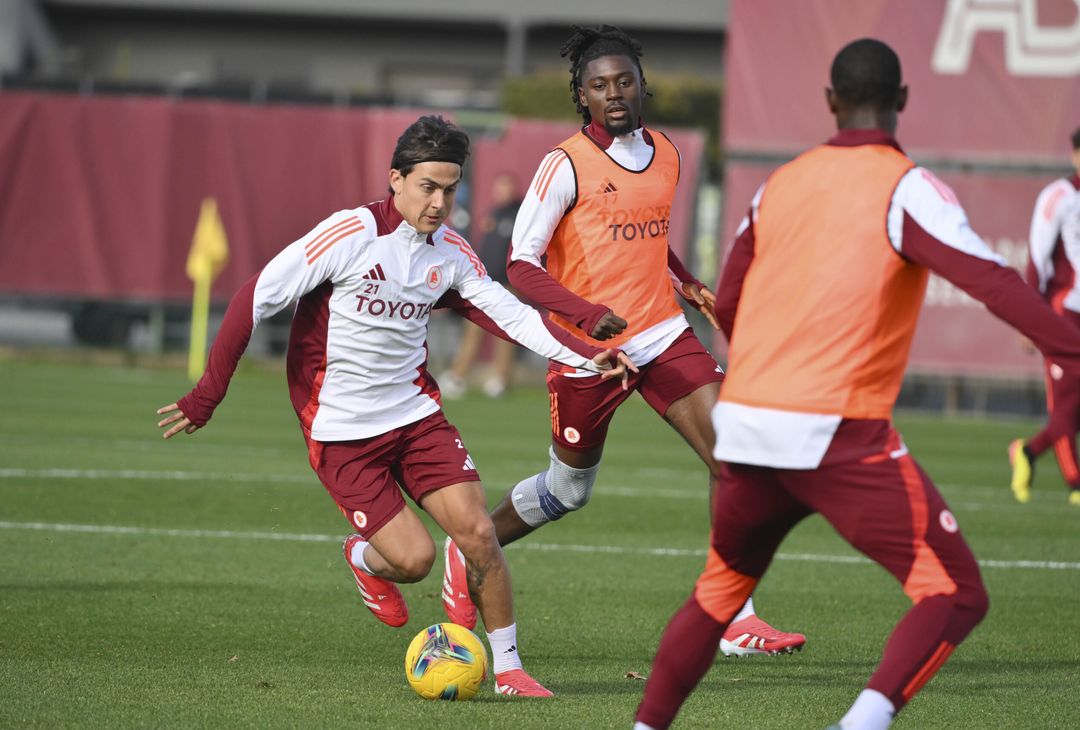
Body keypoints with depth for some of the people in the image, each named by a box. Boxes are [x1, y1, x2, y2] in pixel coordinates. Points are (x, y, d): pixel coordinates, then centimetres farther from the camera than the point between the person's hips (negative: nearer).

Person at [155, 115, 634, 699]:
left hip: (416, 413, 5)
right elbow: (256, 298, -15)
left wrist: (585, 357, -1)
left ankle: (507, 668, 7)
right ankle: (365, 558, 27)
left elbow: (508, 312, 11)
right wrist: (207, 395, -15)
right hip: (341, 432, -5)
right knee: (414, 558, -11)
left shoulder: (451, 253, 0)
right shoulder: (350, 233, -17)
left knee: (478, 533, -9)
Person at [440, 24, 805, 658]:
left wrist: (690, 285, 10)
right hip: (586, 348, -5)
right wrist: (588, 314, -27)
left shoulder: (665, 155, 9)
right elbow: (521, 266, -13)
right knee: (569, 490, 10)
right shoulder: (566, 165, -11)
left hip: (664, 336, 5)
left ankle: (737, 621, -11)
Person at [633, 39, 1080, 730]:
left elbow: (725, 308, 23)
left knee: (721, 588, 27)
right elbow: (993, 282, -18)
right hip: (838, 436, -6)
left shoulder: (781, 184, 14)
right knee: (956, 595, -3)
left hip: (743, 426, 6)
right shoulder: (906, 188, -4)